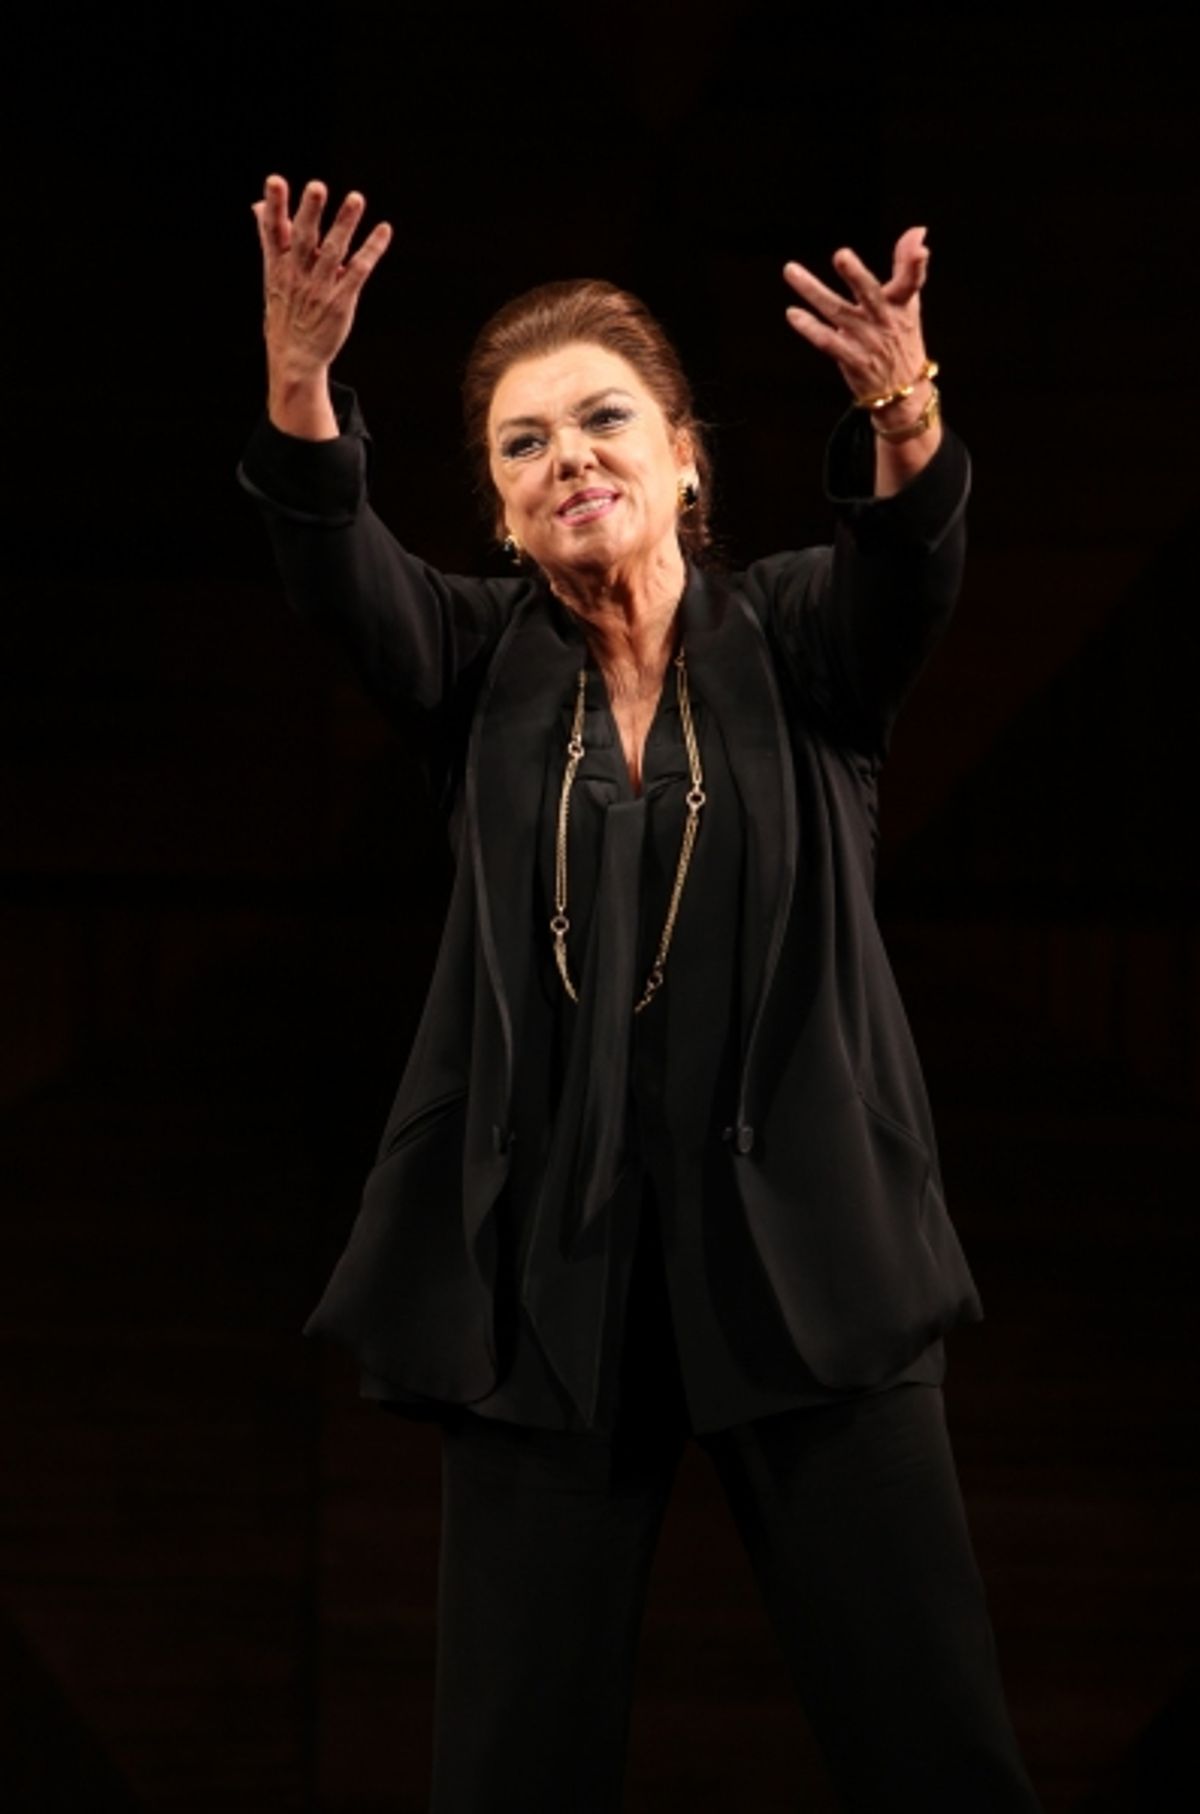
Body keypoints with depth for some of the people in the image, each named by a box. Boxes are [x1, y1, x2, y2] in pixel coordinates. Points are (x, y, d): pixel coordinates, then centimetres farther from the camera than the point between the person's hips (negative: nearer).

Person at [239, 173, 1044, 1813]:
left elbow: (914, 570, -18)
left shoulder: (795, 636, 4)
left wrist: (904, 415, -40)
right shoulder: (481, 665, 6)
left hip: (804, 1246, -1)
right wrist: (299, 386, -34)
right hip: (543, 1266, 1)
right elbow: (335, 563, -12)